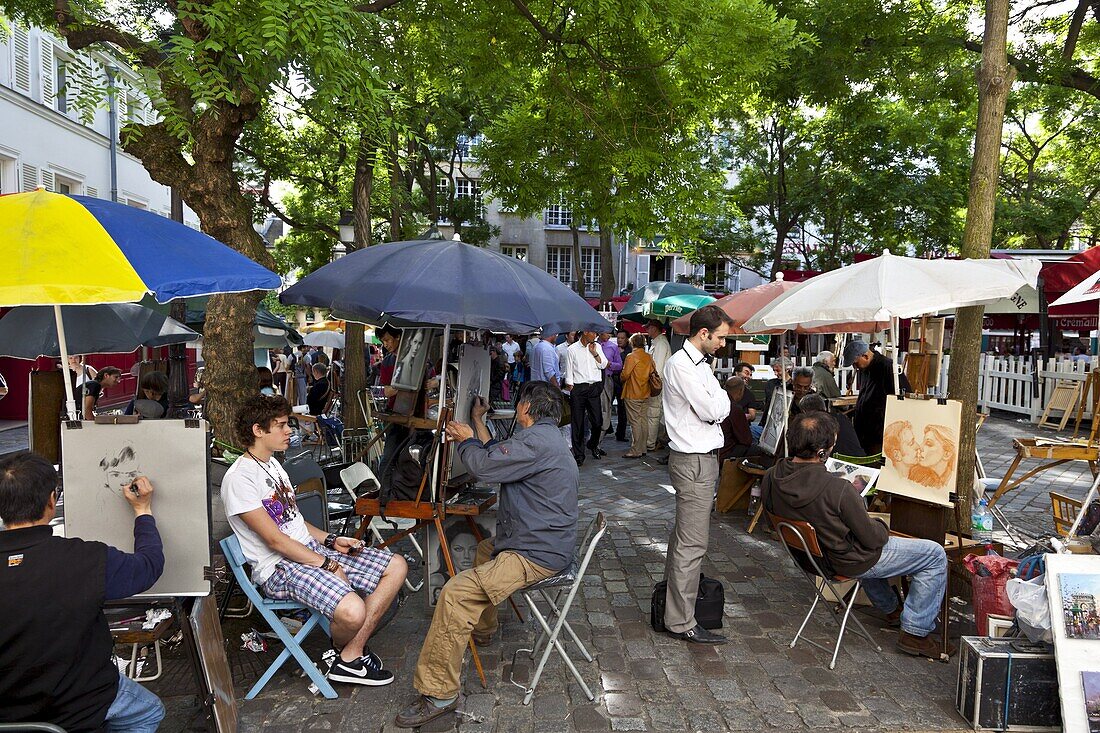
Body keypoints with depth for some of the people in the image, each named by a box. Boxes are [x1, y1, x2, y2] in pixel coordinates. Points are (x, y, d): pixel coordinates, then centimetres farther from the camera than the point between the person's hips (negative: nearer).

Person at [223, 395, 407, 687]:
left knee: (396, 566, -1)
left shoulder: (272, 463, 15)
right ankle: (345, 652, 5)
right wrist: (329, 566, -15)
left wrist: (331, 541, 5)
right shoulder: (239, 478, -15)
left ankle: (352, 653, 0)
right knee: (352, 611, -33)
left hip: (311, 548, 9)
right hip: (280, 567, -9)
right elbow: (275, 540, -18)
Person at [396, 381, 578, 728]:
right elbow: (496, 456, 23)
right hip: (546, 542, 12)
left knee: (455, 593, -21)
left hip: (537, 555, -12)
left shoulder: (535, 440, -20)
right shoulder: (544, 439, 16)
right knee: (485, 549, 37)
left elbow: (483, 465, -21)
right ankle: (481, 630, 50)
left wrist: (465, 440, 0)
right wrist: (478, 422, 31)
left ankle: (438, 693, -15)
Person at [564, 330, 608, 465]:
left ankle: (593, 444, 30)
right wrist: (571, 391, -3)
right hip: (578, 388, -3)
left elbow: (603, 365, 8)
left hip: (594, 387, 3)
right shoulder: (573, 349, 1)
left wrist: (594, 353, -4)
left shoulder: (597, 346, 12)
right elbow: (569, 371, 2)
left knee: (597, 421, 2)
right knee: (578, 423, 0)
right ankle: (579, 454, 8)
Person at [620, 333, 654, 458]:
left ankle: (636, 451, -1)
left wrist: (622, 380, 5)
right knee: (644, 420, 11)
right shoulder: (649, 357, 6)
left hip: (633, 394, -7)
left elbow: (625, 374, -16)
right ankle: (643, 448, 17)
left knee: (635, 422, -4)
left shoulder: (631, 356, -13)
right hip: (646, 393, 7)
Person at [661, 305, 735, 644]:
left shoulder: (698, 364, 15)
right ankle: (682, 622, -1)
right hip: (694, 460, -10)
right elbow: (715, 411, -18)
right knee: (693, 543, -7)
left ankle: (675, 586, 35)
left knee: (684, 534, 21)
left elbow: (715, 412, 18)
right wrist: (722, 394, -1)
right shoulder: (681, 365, -17)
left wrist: (716, 401, -1)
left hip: (700, 457, 10)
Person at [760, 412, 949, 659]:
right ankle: (915, 633, 17)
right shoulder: (838, 489, -35)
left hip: (809, 555, 7)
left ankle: (890, 609, 48)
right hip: (847, 562, -7)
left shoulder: (770, 478, -17)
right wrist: (882, 528, 3)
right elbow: (872, 538, -22)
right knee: (935, 555, 8)